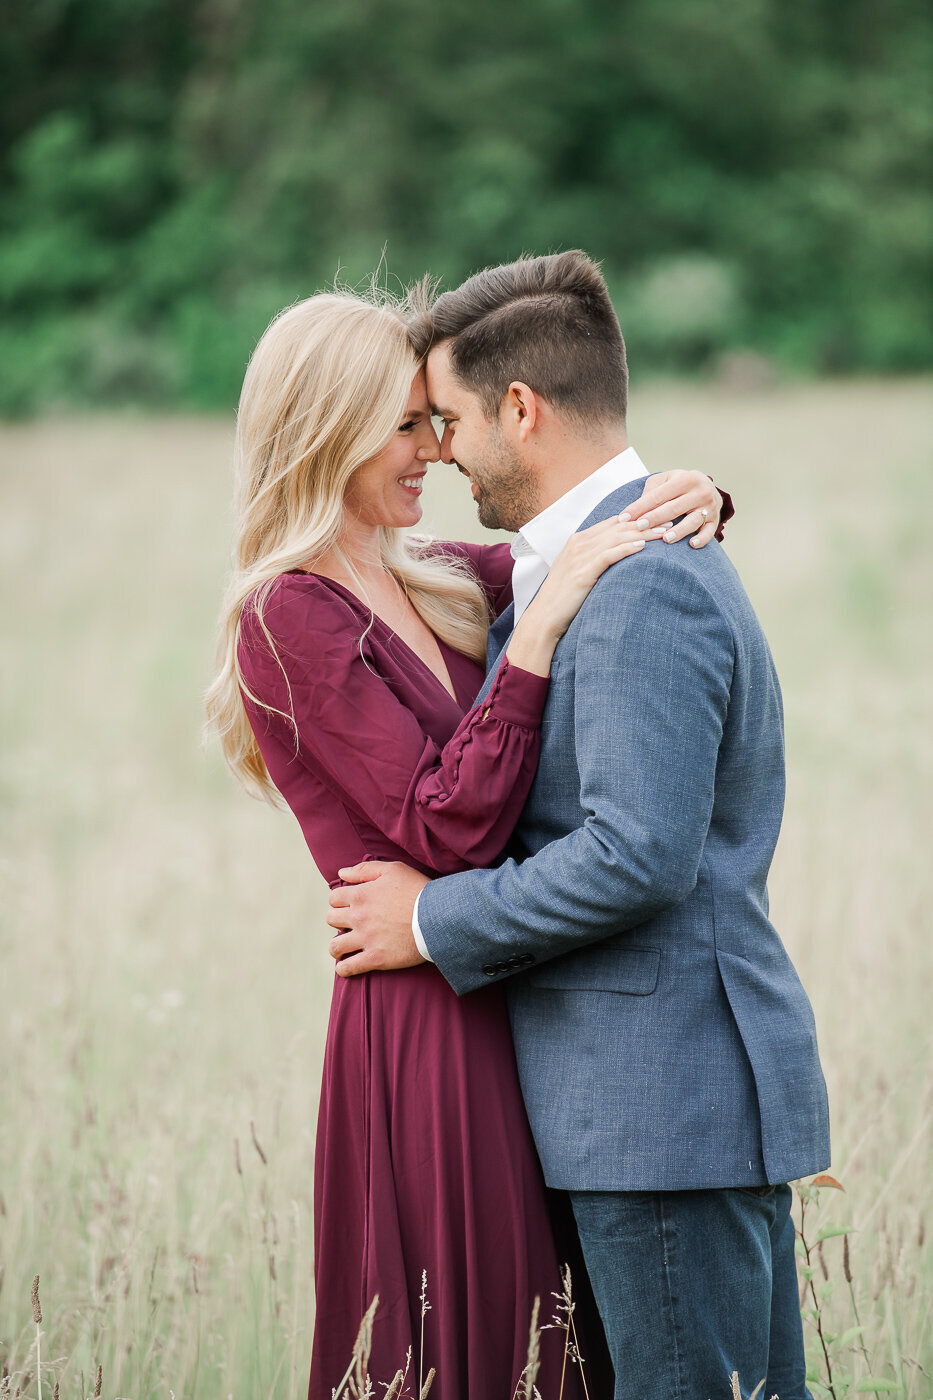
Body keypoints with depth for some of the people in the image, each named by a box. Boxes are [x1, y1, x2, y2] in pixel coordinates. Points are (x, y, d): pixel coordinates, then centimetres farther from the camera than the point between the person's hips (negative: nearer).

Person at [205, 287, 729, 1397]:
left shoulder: (427, 583, 11)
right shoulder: (292, 614, -13)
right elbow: (448, 828, -20)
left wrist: (690, 500, 0)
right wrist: (537, 627, -22)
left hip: (503, 1013, 8)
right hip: (424, 1035, -8)